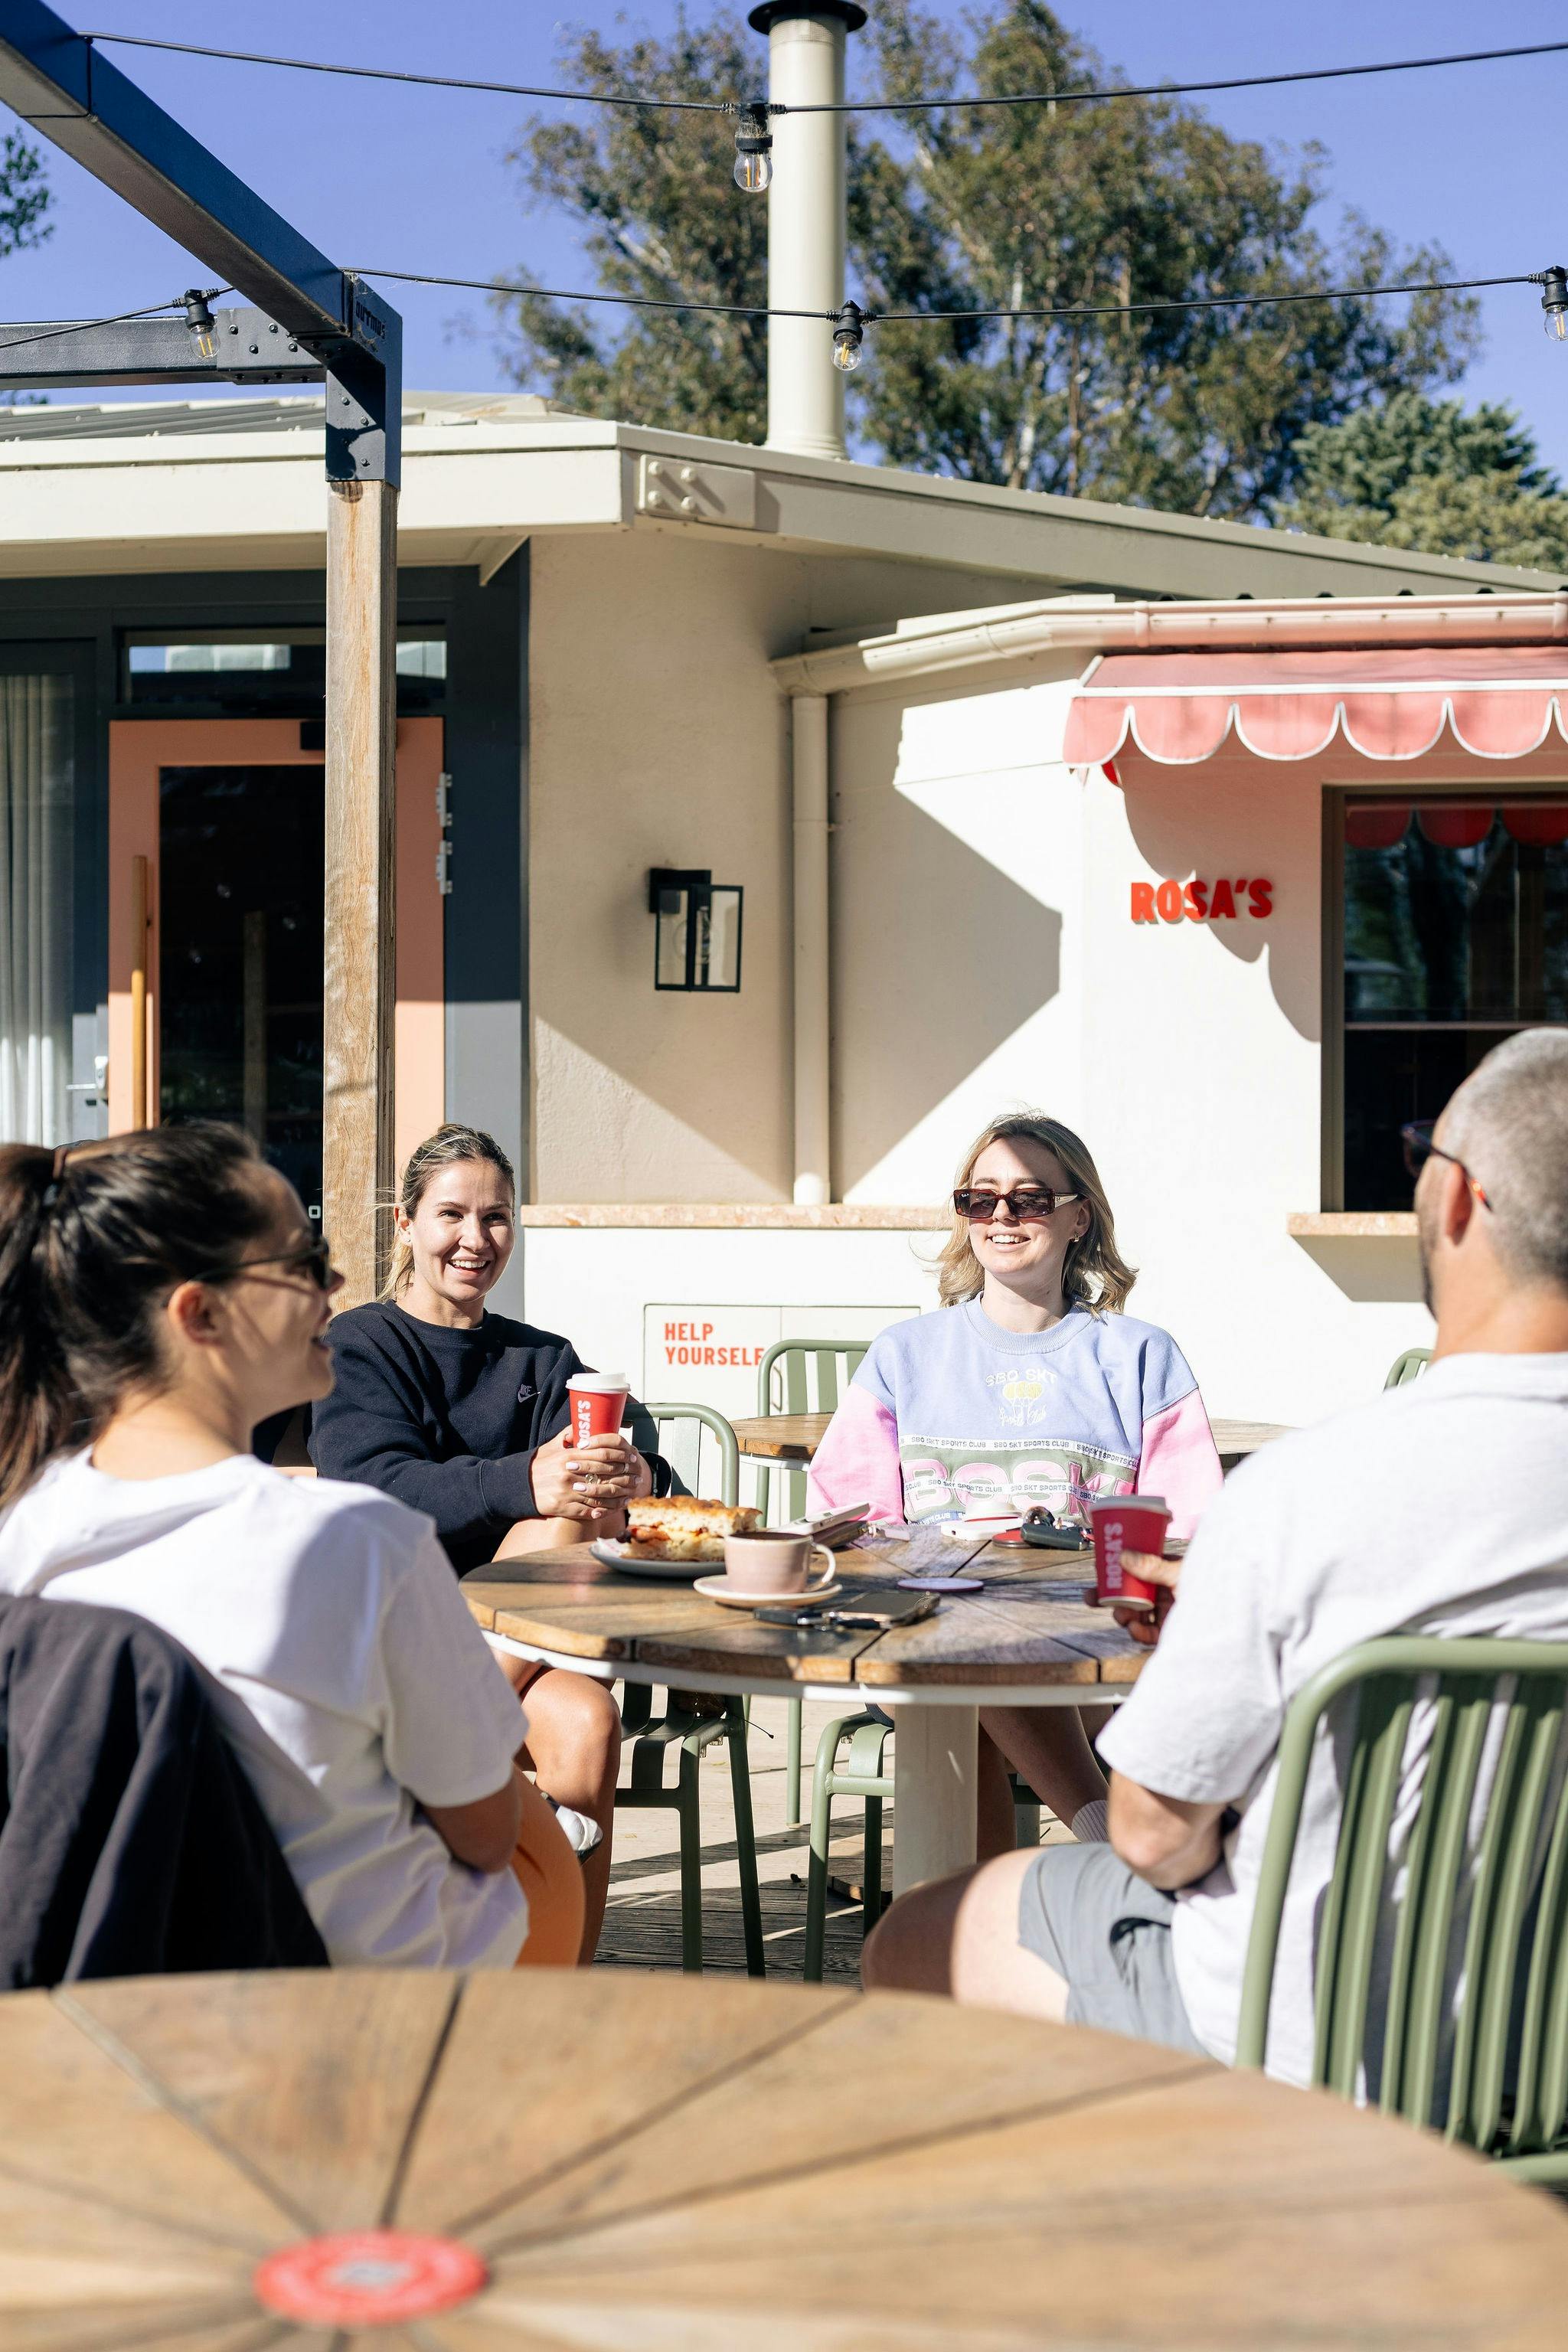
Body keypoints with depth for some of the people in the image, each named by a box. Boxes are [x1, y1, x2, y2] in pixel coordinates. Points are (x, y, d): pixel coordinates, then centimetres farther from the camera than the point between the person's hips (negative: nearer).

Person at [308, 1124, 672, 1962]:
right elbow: (378, 1487, -16)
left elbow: (645, 1465, -1)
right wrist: (525, 1483, -35)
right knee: (585, 1717, -30)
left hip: (529, 1640, 4)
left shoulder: (542, 1360, 16)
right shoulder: (358, 1346, 3)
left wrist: (630, 1477, -27)